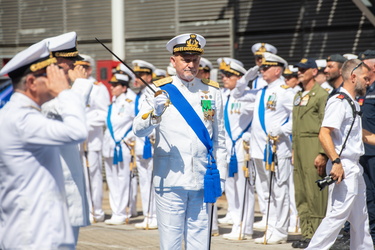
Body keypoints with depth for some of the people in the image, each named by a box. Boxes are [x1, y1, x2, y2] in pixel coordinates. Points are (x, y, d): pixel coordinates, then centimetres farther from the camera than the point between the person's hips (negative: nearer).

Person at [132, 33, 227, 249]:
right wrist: (155, 113, -30)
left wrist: (221, 175, 10)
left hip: (203, 181, 2)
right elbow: (139, 130, -11)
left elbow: (219, 138, 15)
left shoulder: (212, 92, 10)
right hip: (170, 181, -2)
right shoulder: (160, 91, 1)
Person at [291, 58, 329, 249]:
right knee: (300, 193, 8)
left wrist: (322, 153, -16)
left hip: (314, 145, -8)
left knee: (315, 192, -7)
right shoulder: (298, 96, 19)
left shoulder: (321, 95, -6)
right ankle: (306, 233, 14)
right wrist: (294, 150, 16)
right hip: (298, 145, 8)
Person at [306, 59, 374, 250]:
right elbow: (324, 134, -25)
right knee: (339, 213, -12)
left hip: (354, 167, 10)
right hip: (343, 167, -10)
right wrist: (336, 162, -32)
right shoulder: (338, 102, -14)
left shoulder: (353, 103, 17)